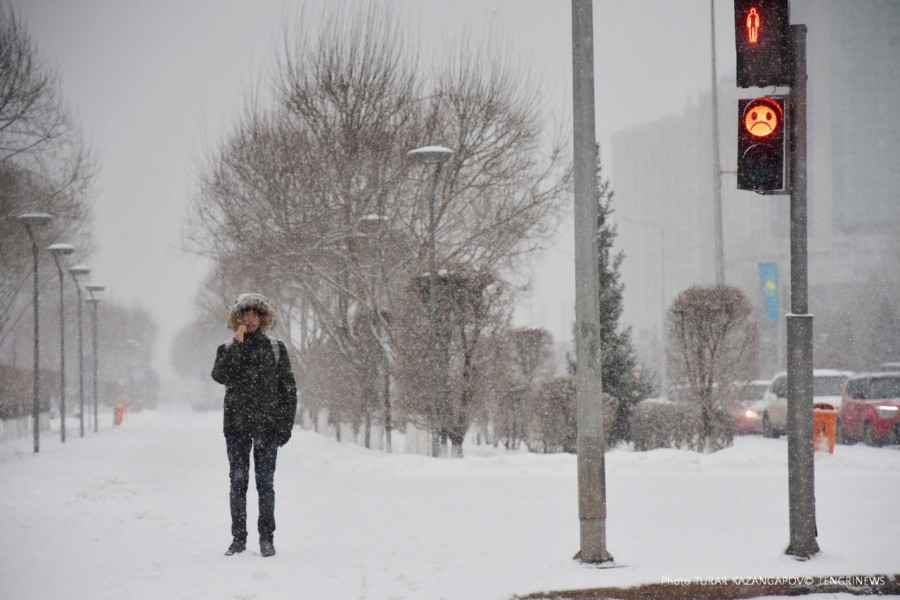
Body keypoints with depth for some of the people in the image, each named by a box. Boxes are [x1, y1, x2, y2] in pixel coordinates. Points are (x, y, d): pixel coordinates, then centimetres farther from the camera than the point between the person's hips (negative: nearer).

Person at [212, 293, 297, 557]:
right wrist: (238, 344, -14)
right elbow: (220, 376, -13)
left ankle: (267, 538, 4)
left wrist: (286, 423, -1)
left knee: (265, 483, 0)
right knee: (238, 482, 2)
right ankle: (238, 538, 8)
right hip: (236, 426, 1)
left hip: (267, 425, -1)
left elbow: (289, 388, 6)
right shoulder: (228, 349, 7)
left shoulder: (276, 349, 6)